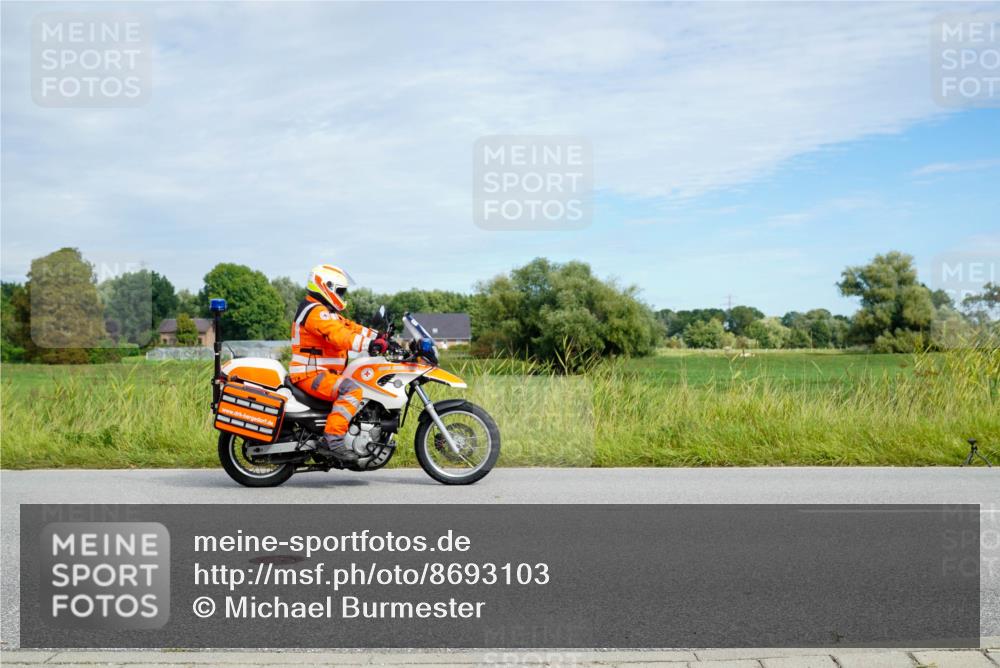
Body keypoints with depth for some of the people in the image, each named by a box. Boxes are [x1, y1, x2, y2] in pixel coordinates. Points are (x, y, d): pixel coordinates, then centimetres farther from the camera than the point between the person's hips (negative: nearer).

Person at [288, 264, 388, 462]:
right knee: (351, 390, -31)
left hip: (323, 372, 11)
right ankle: (332, 439, -35)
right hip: (310, 374, -11)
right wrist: (369, 345, -33)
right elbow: (338, 335, -28)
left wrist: (379, 337, 5)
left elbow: (350, 327, 18)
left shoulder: (328, 312, 21)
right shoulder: (315, 311, -14)